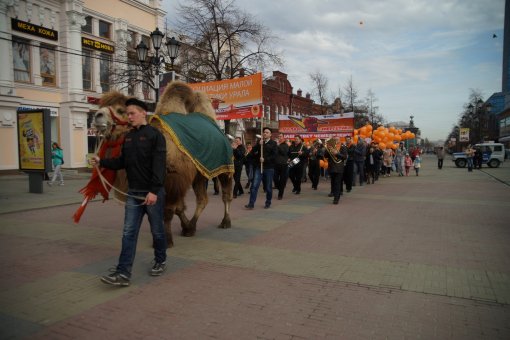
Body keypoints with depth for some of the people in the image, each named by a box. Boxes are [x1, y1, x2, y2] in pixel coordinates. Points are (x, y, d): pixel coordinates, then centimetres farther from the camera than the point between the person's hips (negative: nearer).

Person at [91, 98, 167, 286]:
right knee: (129, 233, 2)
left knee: (157, 230, 9)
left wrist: (154, 191, -23)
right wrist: (102, 162, 3)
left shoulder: (155, 135, -10)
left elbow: (159, 165, -17)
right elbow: (123, 162, 16)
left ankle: (160, 262, 29)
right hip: (133, 193, 6)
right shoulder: (128, 137, 12)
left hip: (153, 193, -6)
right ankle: (123, 273, 4)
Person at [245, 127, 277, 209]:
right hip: (258, 166, 2)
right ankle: (251, 203, -6)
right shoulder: (259, 142, 13)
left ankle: (268, 203, 22)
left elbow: (274, 155, -7)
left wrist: (265, 159, -17)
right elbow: (253, 152, 2)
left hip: (269, 167, -2)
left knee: (268, 187, 7)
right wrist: (258, 145, -11)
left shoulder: (273, 143, 2)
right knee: (255, 185, -5)